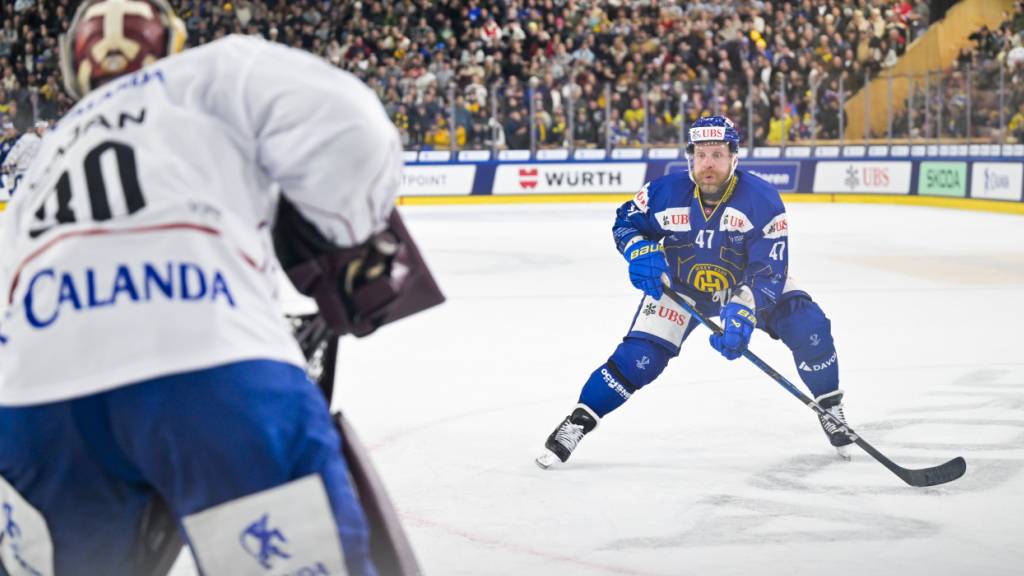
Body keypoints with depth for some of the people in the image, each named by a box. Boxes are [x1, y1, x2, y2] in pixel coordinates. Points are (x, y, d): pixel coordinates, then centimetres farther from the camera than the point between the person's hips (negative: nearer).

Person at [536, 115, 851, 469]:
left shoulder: (763, 200, -26)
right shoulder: (666, 192, -21)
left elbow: (769, 271, -29)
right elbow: (626, 221, -2)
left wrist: (742, 311, -46)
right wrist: (641, 252, -24)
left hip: (746, 285, 0)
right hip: (679, 286, 0)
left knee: (808, 326, -19)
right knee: (638, 357, -16)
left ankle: (830, 409, 4)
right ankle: (578, 422, 0)